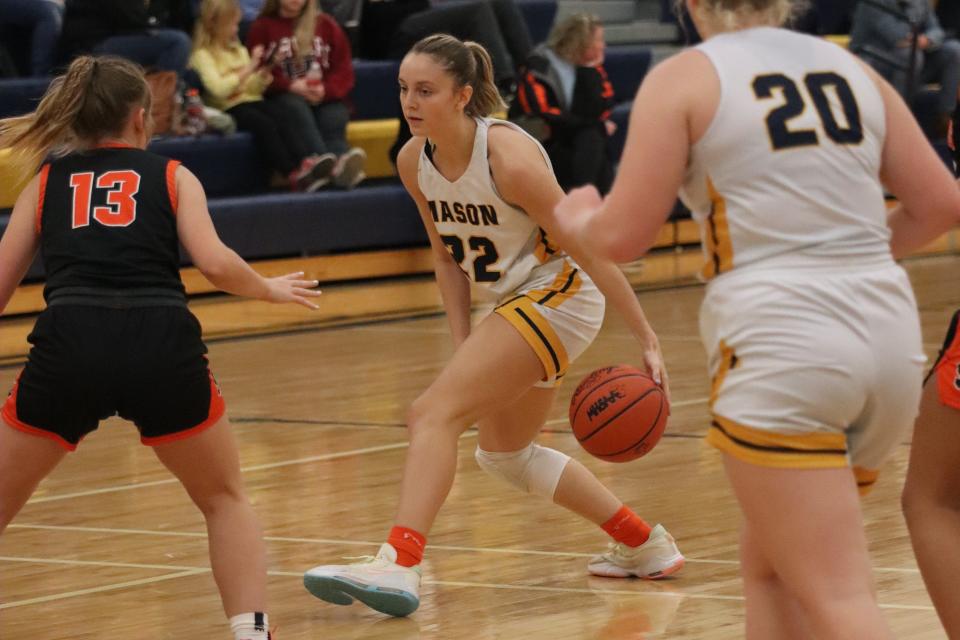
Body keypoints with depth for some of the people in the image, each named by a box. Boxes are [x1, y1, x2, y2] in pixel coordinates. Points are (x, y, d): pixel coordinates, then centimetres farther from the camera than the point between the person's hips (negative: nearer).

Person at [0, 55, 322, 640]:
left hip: (68, 346, 0)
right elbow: (214, 263, 4)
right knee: (226, 500, 24)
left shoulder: (47, 182, 23)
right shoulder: (171, 175, 19)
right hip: (162, 347, 0)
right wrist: (269, 289, 22)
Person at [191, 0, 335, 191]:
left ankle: (306, 161, -43)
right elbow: (219, 89, -18)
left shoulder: (239, 51, 20)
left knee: (286, 114, -25)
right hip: (229, 108, -6)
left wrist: (262, 80, -3)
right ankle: (294, 174, -40)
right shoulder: (203, 55, -2)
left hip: (252, 100, 6)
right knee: (264, 123, -34)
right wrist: (249, 69, -17)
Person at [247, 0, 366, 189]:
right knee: (295, 106, -37)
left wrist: (326, 90, -13)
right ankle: (328, 162, -64)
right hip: (284, 96, -2)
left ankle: (343, 164, -66)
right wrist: (290, 86, -15)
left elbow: (343, 68, 9)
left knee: (334, 119, -32)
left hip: (326, 97, 2)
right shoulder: (262, 27, 10)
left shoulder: (325, 25, 16)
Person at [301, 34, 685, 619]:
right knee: (506, 454, 22)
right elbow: (449, 258, 8)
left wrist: (648, 342, -21)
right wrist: (464, 348, -1)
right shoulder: (414, 161, -4)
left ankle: (399, 565, -32)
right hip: (518, 301, 9)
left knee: (434, 415, -23)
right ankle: (644, 546, 34)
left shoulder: (508, 157, -26)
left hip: (561, 294, -9)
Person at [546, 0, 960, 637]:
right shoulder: (851, 69, 14)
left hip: (779, 343, -6)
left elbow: (623, 236, -3)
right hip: (890, 333, 6)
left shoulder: (683, 79, 0)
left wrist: (577, 223, 19)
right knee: (770, 565, 22)